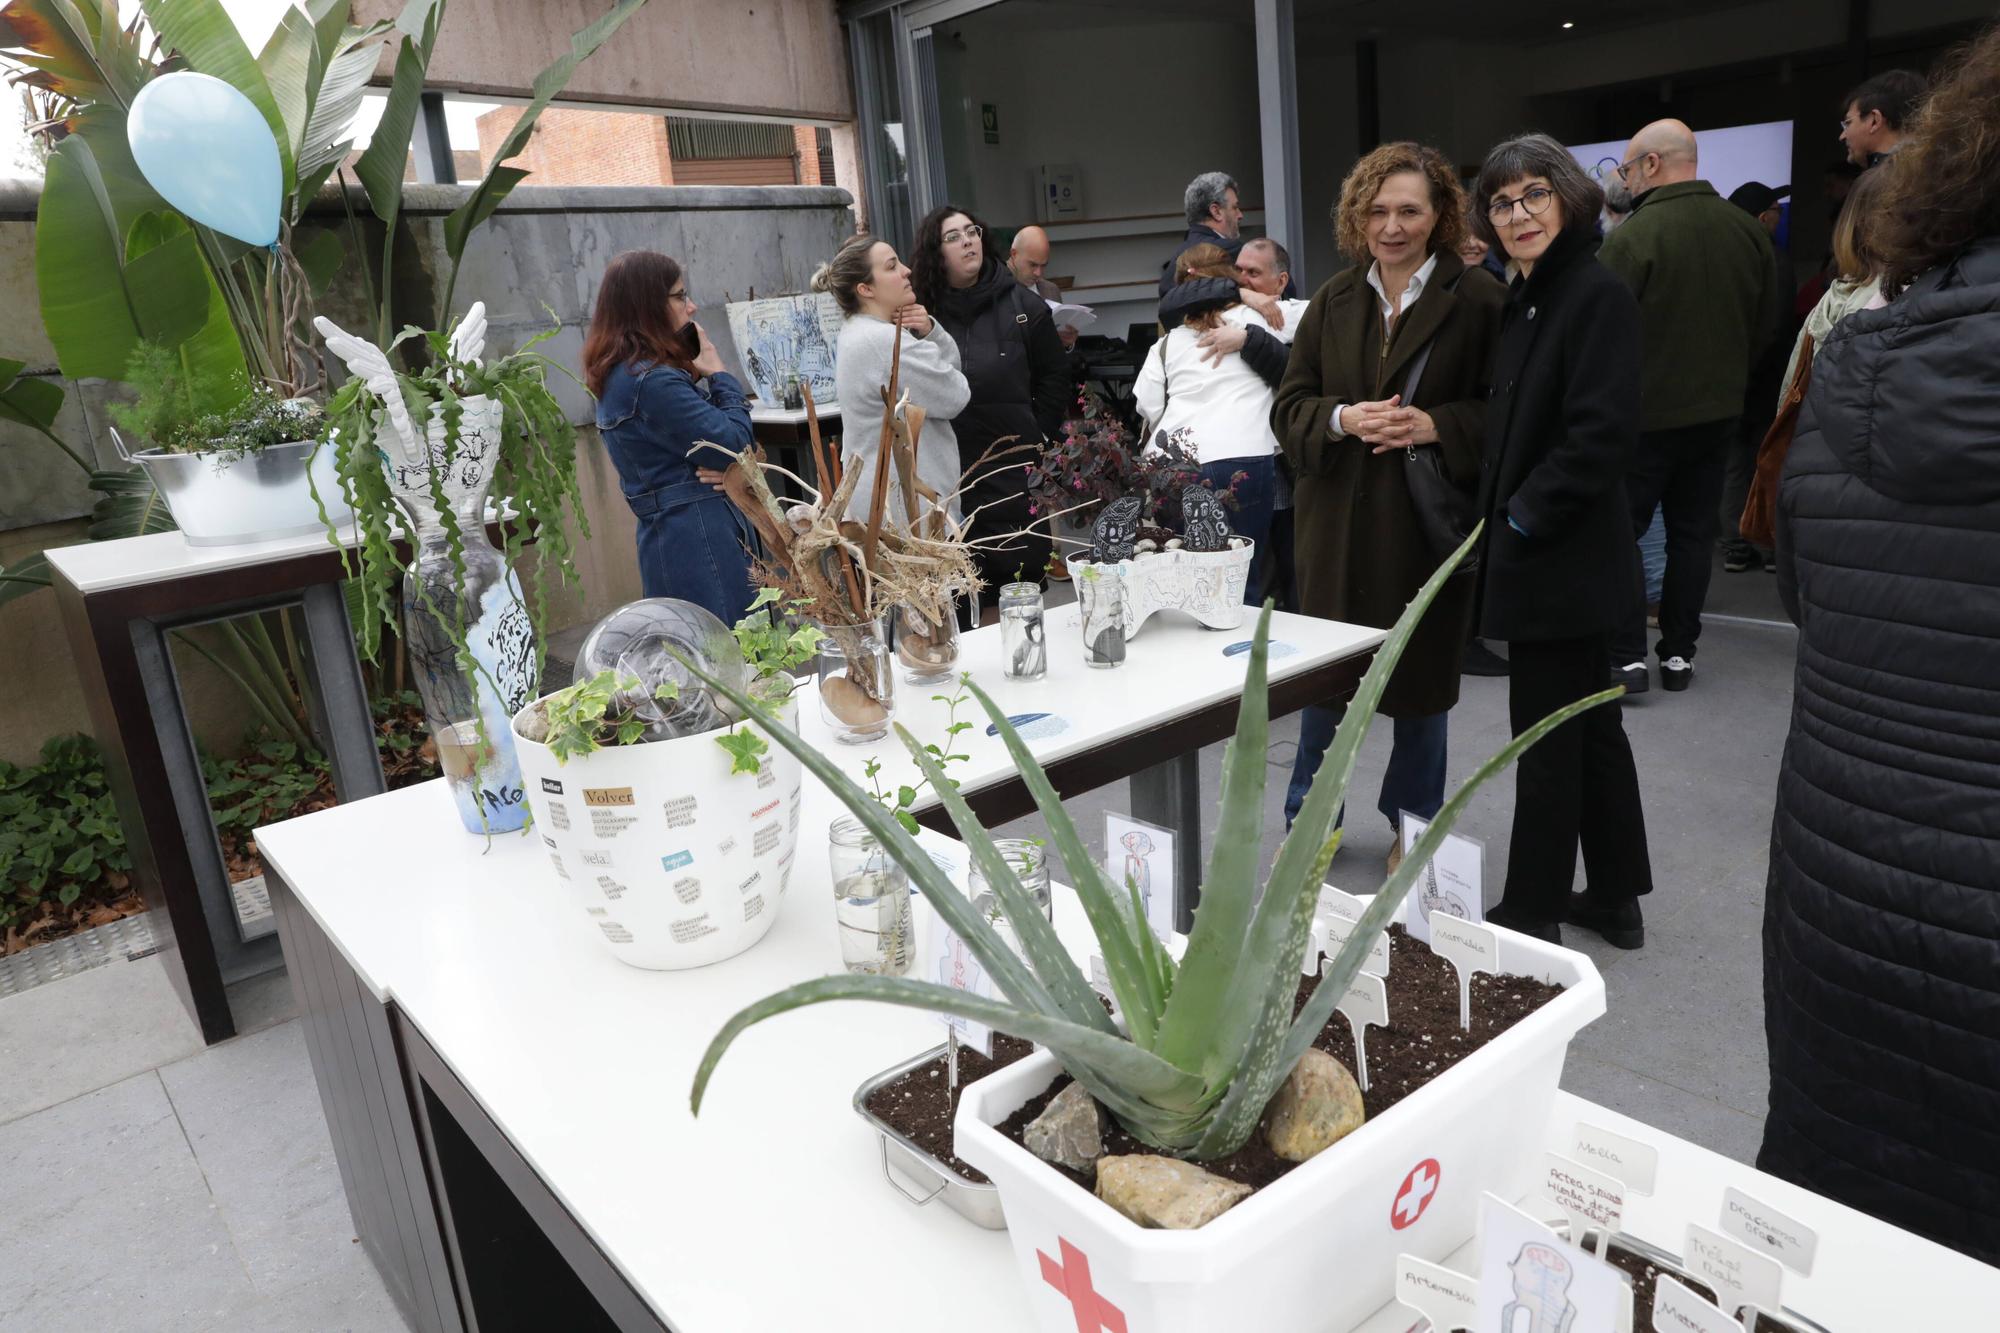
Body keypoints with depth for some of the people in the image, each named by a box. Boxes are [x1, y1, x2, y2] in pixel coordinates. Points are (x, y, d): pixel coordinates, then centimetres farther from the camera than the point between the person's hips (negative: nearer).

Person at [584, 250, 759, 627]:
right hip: (697, 539, -10)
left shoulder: (623, 374, 14)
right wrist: (721, 376, -3)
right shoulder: (654, 382, -18)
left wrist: (726, 466, -8)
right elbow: (734, 443, -17)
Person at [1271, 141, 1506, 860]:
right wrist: (1342, 419, -14)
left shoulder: (1478, 297, -5)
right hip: (1338, 520, 3)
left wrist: (1437, 425, -21)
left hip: (1429, 520, -2)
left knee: (1422, 676, 12)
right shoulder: (1333, 300, 7)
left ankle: (1412, 827, 32)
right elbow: (1289, 406, 5)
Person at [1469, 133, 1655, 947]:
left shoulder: (1596, 294, -14)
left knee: (1548, 739, 1)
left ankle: (1532, 912, 14)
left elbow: (1604, 434, -22)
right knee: (1590, 726, 16)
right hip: (1546, 562, 9)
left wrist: (1524, 517, -16)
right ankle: (1614, 897, 30)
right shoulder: (1525, 300, 13)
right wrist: (1499, 521, 10)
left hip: (1562, 562, -9)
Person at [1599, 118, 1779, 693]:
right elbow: (1767, 321, 11)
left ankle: (1627, 657, 1)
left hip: (1646, 411, -6)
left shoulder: (1632, 235, -18)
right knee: (1693, 531, 13)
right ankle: (1679, 653, 18)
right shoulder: (1747, 230, 3)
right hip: (1719, 408, 6)